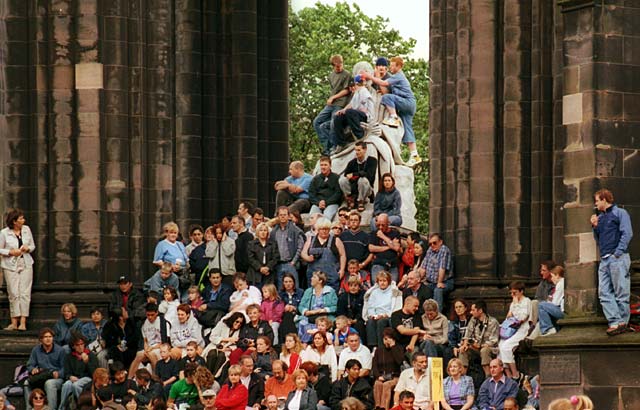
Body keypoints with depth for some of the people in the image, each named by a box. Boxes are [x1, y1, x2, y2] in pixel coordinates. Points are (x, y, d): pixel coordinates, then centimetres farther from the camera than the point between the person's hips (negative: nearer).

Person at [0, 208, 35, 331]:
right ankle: (14, 323, 4)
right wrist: (11, 252, -15)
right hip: (10, 266, -2)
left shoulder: (26, 230, 5)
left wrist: (28, 248, -8)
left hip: (26, 264, 2)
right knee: (13, 294, -2)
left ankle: (23, 322, -6)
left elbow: (33, 246, 14)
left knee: (25, 293, -5)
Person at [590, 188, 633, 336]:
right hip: (604, 260, 8)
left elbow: (627, 233, -9)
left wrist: (618, 252, -15)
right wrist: (595, 227, 9)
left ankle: (622, 322, -2)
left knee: (621, 292, -6)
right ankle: (615, 322, -8)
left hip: (617, 258, -8)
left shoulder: (619, 213, 1)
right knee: (604, 293, -4)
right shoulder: (600, 217, 22)